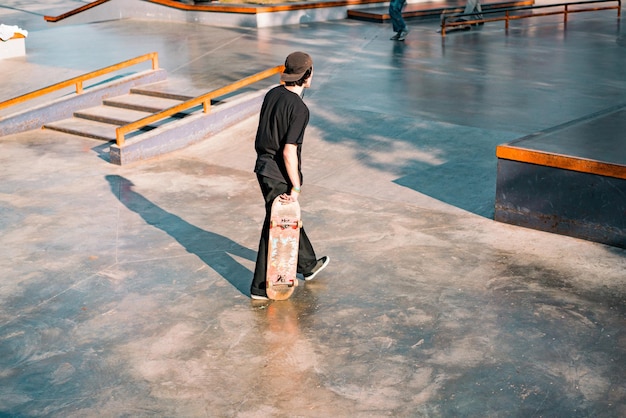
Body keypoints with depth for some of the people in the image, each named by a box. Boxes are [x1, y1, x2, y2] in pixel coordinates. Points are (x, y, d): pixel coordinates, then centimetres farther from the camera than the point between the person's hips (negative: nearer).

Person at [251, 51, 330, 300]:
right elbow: (289, 152, -25)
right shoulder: (299, 109, -23)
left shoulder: (272, 95, 1)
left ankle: (308, 265, 44)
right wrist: (296, 187, -17)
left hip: (263, 167, 9)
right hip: (280, 175, -9)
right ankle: (261, 286, 15)